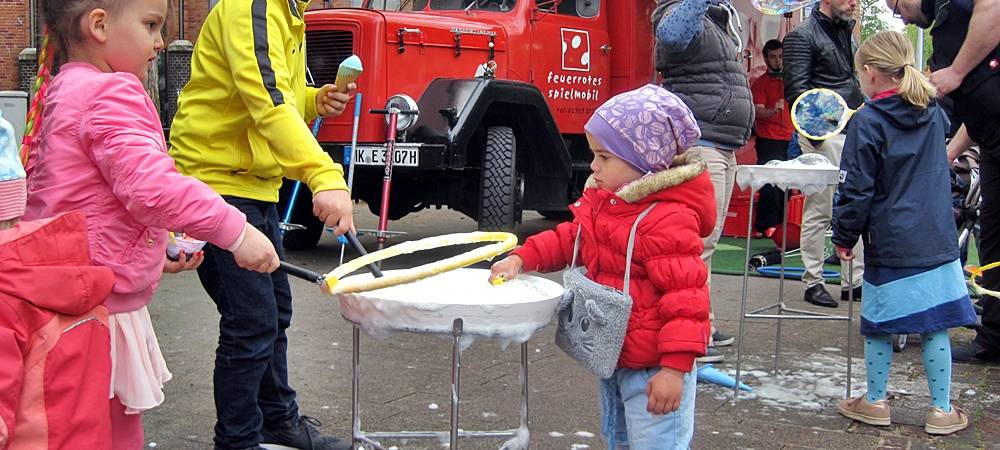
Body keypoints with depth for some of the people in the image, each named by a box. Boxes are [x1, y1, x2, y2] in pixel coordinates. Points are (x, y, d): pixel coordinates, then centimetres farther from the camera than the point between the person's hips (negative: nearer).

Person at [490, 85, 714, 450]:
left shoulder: (669, 219, -26)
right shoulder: (602, 198, 4)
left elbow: (685, 296, -26)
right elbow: (570, 238, 17)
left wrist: (675, 367, -27)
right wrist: (522, 258, 3)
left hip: (653, 367, -10)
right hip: (614, 357, 10)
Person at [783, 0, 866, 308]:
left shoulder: (847, 34, 20)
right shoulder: (802, 36, -5)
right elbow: (796, 90, -13)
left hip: (854, 132, 8)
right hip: (824, 135, -8)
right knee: (819, 211, -3)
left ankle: (854, 281, 15)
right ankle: (813, 282, 7)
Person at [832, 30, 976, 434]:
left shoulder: (867, 122, -10)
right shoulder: (933, 114, 8)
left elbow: (857, 190, -10)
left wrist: (844, 237, 0)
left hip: (889, 245, -5)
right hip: (938, 242, 5)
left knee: (879, 325, 8)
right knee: (935, 325, 8)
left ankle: (875, 402, 19)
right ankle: (942, 410, 13)